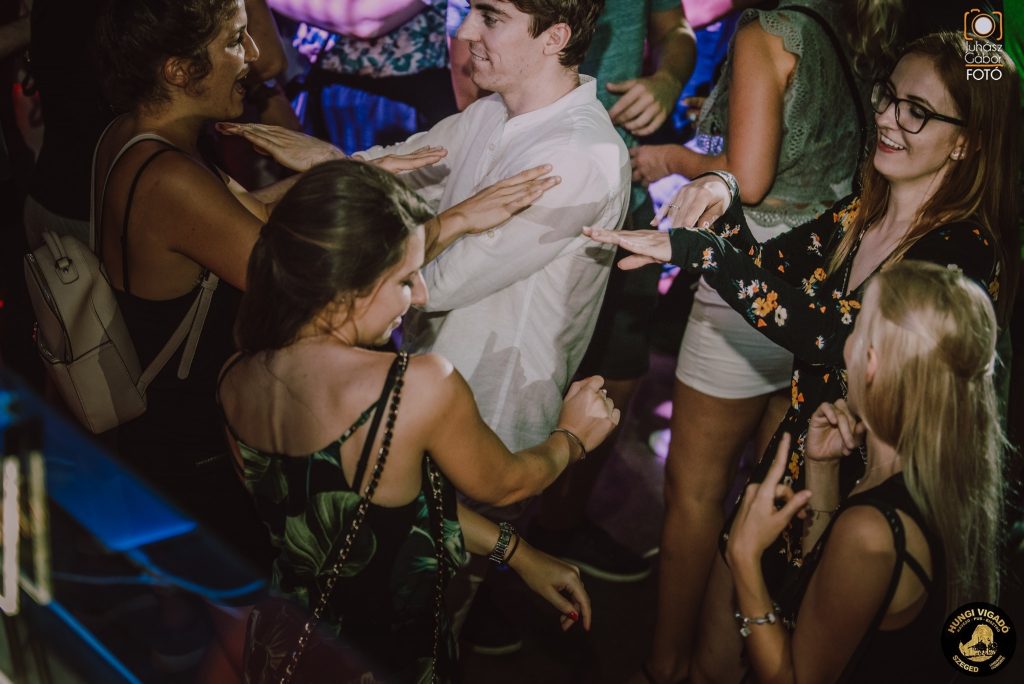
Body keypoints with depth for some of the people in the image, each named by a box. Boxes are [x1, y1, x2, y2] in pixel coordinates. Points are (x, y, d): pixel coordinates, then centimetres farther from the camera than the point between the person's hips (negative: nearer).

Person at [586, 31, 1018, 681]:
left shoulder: (966, 252, -22)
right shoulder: (859, 213, 1)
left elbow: (836, 333, -34)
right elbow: (768, 267, 5)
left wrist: (693, 248, -36)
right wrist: (722, 198, -16)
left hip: (856, 491, -6)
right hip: (792, 457, 6)